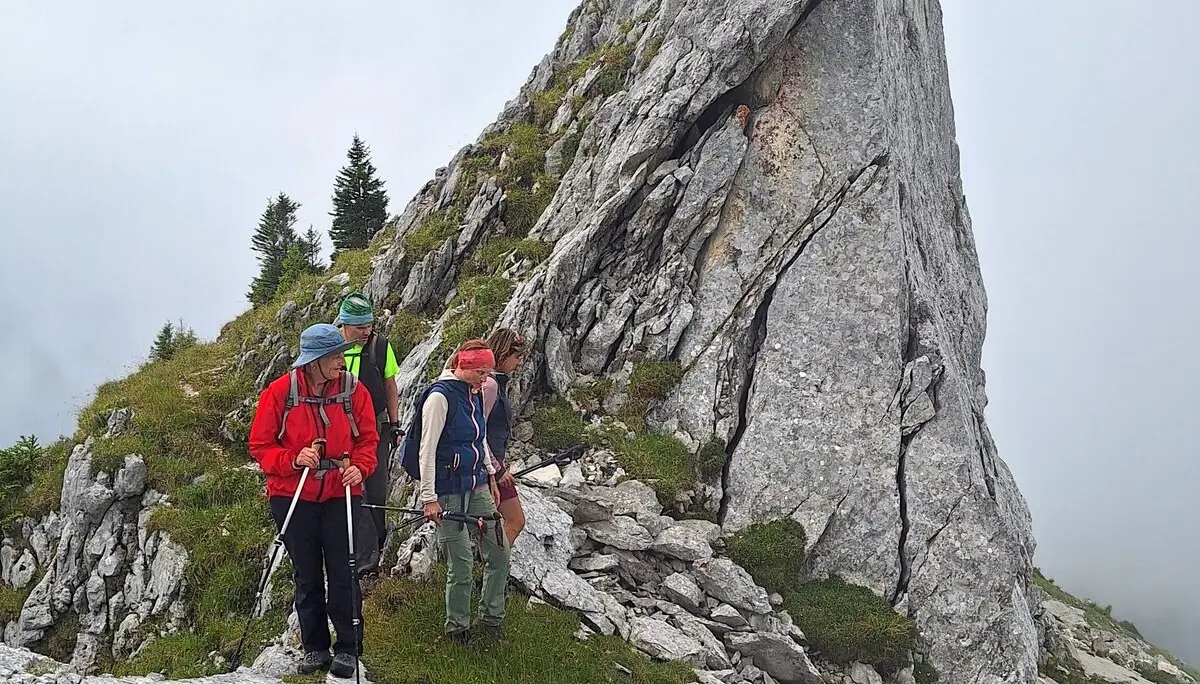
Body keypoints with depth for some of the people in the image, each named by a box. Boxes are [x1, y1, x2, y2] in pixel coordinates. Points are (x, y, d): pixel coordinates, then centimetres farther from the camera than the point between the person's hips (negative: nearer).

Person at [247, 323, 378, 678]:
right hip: (293, 496, 0)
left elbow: (367, 439, 3)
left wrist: (359, 467, -16)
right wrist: (293, 461, -19)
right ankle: (314, 647, 25)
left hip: (340, 495, 0)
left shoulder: (353, 390, -4)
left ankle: (347, 648, 14)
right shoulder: (280, 392, -8)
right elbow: (260, 445, -3)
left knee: (343, 574, 0)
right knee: (307, 577, 11)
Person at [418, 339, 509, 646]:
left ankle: (491, 619, 26)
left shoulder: (474, 394, 9)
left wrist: (490, 476, 23)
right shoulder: (440, 396, -16)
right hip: (449, 491, -8)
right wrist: (429, 498, -17)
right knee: (461, 566, -2)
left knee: (500, 552, 10)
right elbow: (427, 450, -16)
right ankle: (457, 628, 18)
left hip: (477, 486, 8)